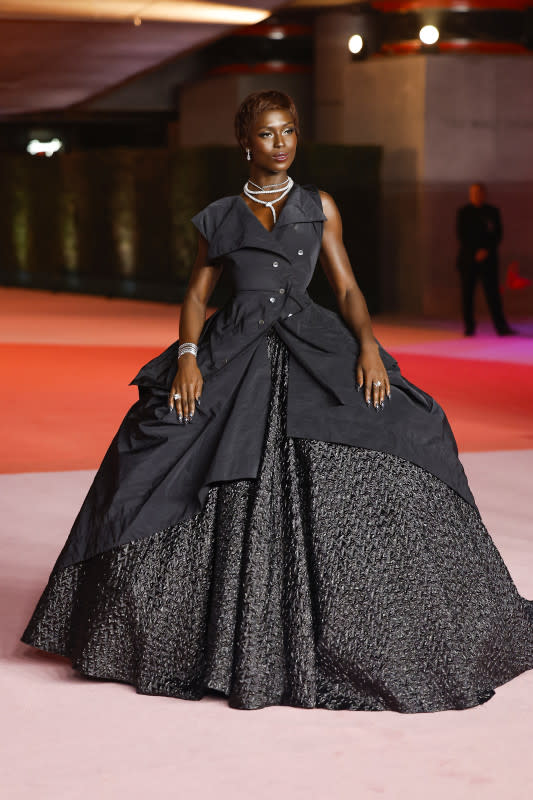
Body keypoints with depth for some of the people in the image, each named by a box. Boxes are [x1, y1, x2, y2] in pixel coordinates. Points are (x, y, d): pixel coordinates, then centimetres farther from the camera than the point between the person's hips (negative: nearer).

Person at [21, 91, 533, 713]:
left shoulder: (320, 207, 14)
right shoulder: (220, 216, 14)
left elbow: (347, 288, 10)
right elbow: (196, 294, 11)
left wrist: (368, 345, -8)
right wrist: (187, 357, -7)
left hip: (311, 348, 0)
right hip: (233, 357, 0)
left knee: (391, 437, -17)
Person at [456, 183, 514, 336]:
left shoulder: (492, 212, 6)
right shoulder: (464, 212, 4)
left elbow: (498, 235, 4)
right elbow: (461, 236, 0)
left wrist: (486, 251, -10)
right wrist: (475, 253, -9)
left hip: (487, 258, 0)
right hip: (468, 259, 0)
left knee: (493, 292, -7)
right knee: (467, 293, -1)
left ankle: (501, 326, -11)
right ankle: (469, 327, 5)